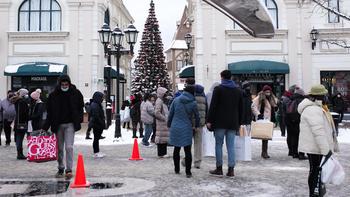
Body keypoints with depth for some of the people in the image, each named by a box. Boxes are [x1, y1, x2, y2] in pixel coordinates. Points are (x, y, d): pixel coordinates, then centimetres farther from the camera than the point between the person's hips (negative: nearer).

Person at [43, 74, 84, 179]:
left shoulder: (76, 93, -2)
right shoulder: (53, 95, 0)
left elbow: (80, 108, 9)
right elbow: (49, 112, 3)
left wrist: (78, 121, -3)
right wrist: (45, 127, -3)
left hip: (70, 124, -2)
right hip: (58, 125, 2)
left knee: (69, 147, -11)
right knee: (60, 148, 11)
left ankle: (69, 170, -7)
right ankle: (60, 168, 26)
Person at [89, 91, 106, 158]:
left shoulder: (97, 104, 15)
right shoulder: (94, 105, -18)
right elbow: (96, 116, -23)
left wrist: (103, 124, 16)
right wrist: (102, 124, -19)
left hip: (98, 125, 10)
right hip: (96, 125, -10)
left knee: (97, 138, 14)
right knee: (96, 138, -2)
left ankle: (97, 152, 22)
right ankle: (96, 153, 5)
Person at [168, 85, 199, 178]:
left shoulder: (176, 100, -1)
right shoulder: (193, 103, -5)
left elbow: (170, 114, 3)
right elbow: (197, 116, 4)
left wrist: (169, 125, 17)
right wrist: (196, 126, 22)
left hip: (175, 128, 2)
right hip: (187, 129, -2)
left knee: (176, 149, 15)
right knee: (187, 151, 3)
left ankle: (177, 170, 24)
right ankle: (188, 172, 4)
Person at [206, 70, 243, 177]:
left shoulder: (218, 89, -3)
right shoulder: (238, 90, 11)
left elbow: (213, 106, -9)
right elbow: (240, 108, 13)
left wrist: (209, 120, -6)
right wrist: (239, 122, 17)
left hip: (220, 122, -4)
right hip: (233, 123, 4)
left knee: (218, 144, 5)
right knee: (231, 146, 5)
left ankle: (219, 168, 8)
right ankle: (231, 169, 4)